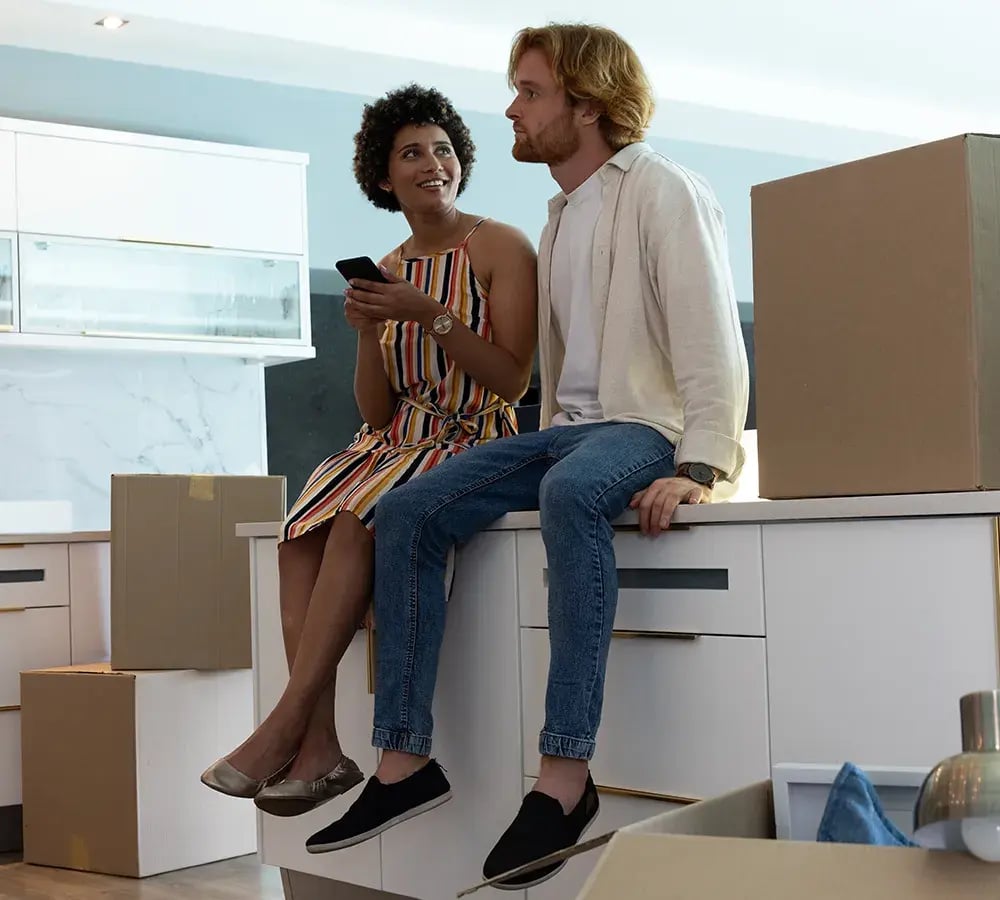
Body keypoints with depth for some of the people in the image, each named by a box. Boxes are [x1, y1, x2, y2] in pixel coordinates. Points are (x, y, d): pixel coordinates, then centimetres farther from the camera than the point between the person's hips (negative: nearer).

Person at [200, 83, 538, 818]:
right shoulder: (385, 273, 16)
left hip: (475, 446, -5)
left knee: (356, 520, -32)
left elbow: (512, 380, -8)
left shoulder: (501, 248, 1)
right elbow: (376, 413, 13)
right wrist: (367, 333, -4)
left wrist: (429, 314, -16)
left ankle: (286, 724, -29)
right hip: (395, 445, 5)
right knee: (303, 528, -24)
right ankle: (318, 746, -30)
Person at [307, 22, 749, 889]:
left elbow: (712, 341, -16)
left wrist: (700, 467, -27)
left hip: (651, 424, -8)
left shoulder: (663, 193, -6)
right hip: (573, 427, 8)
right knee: (407, 512, -8)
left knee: (571, 494, -40)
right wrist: (549, 439, 10)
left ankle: (565, 774, -38)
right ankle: (405, 760, -9)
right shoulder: (563, 214, 20)